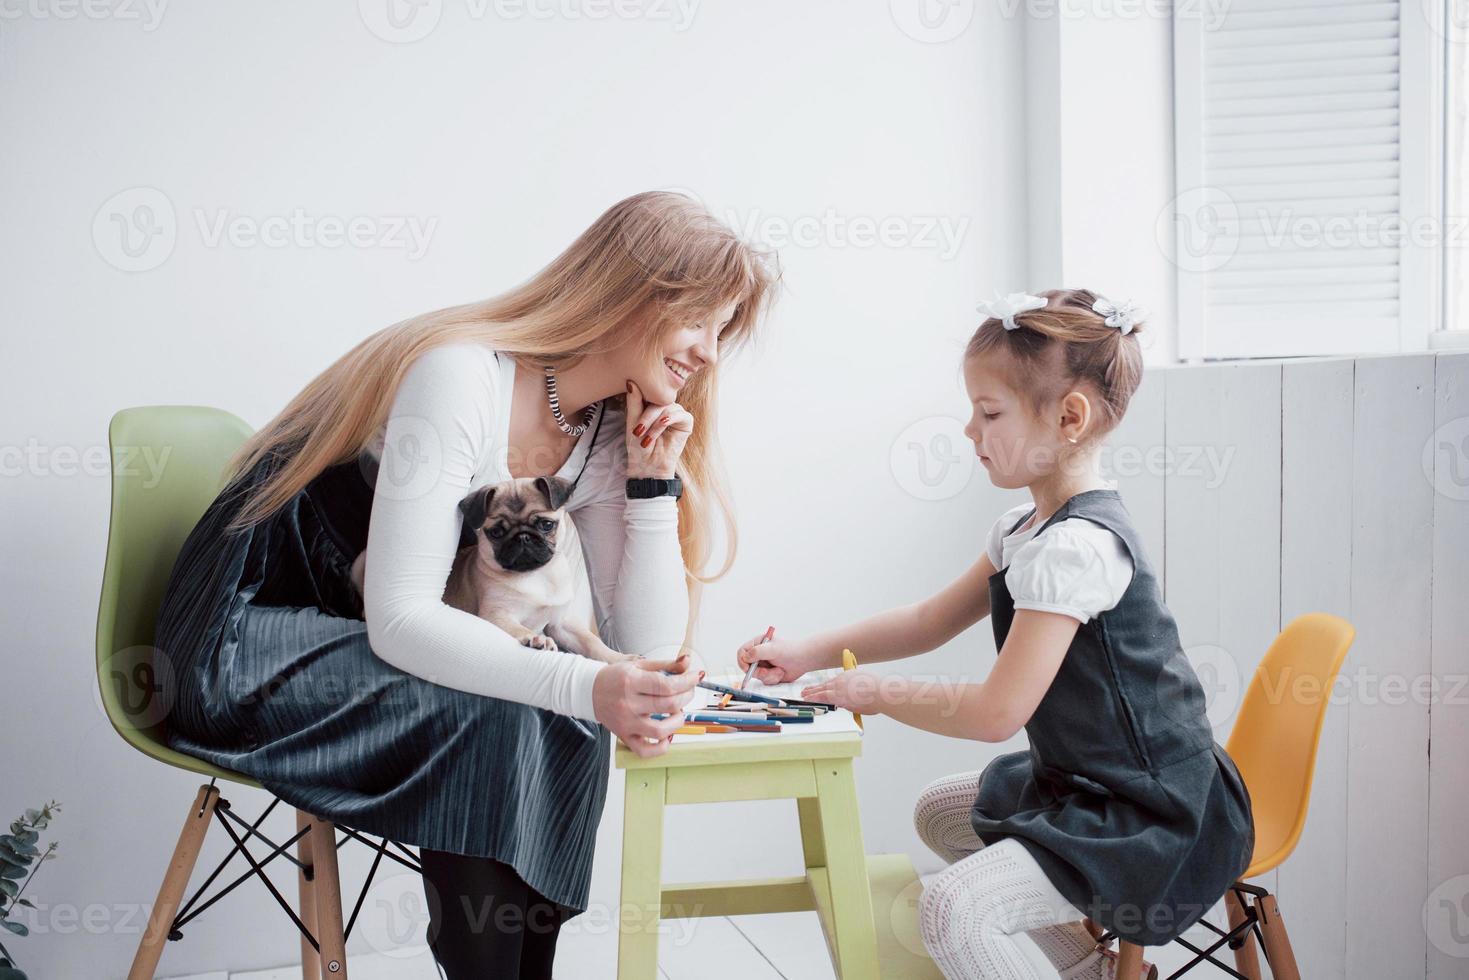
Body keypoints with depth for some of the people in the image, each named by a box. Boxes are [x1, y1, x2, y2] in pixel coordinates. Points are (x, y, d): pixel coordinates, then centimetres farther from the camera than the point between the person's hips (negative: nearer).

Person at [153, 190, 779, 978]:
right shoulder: (464, 376, -24)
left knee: (560, 727, -16)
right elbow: (397, 620, -28)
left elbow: (647, 646, -4)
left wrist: (655, 481, -14)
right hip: (255, 636, -7)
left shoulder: (607, 435, 0)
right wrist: (585, 687, -38)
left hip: (389, 635, 7)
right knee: (497, 724, -26)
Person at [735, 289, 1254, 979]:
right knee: (940, 811, 25)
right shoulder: (1028, 528, 7)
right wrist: (809, 653, 6)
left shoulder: (1074, 546, -25)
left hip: (1159, 818, -11)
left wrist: (878, 694, -12)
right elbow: (932, 620, 14)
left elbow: (998, 711, -27)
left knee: (952, 910, -22)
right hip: (1083, 785, 11)